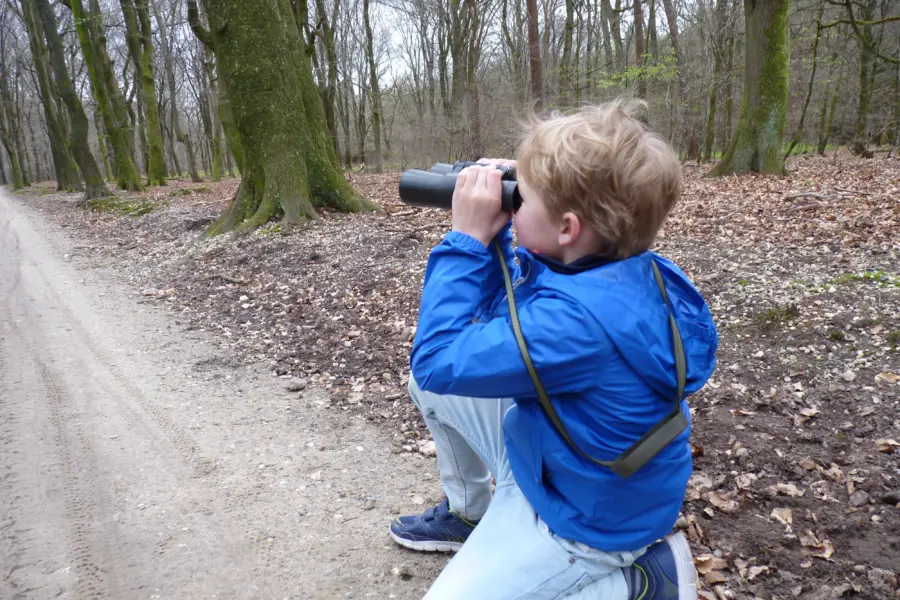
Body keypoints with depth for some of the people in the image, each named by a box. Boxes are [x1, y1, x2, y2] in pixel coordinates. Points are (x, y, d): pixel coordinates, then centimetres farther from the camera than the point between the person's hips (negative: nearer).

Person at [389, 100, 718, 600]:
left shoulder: (580, 317, -38)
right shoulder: (605, 267, -9)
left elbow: (436, 361, -31)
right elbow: (503, 310, 7)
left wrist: (466, 239, -27)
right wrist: (491, 229, -8)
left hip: (588, 511, -8)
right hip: (544, 446, 9)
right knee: (429, 386, 9)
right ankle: (466, 512, 29)